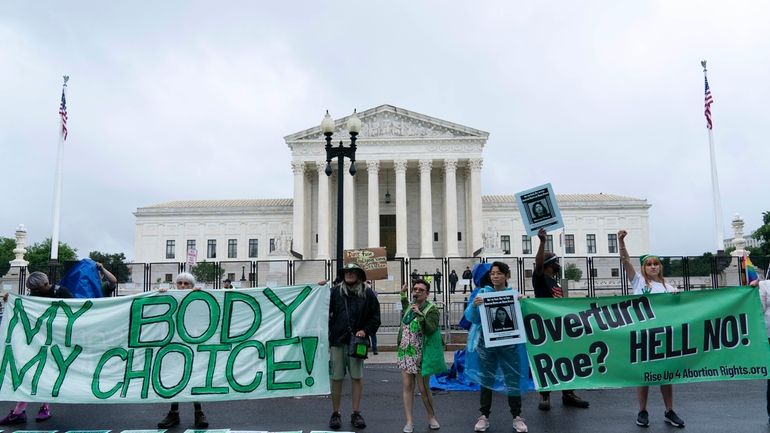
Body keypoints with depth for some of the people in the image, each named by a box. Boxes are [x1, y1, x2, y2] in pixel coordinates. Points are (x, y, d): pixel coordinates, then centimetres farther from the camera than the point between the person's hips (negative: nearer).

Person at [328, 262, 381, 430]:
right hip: (337, 341, 0)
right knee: (336, 378, 4)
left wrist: (365, 330, -6)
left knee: (357, 377, 5)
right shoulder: (335, 291, 3)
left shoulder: (368, 294, 4)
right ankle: (335, 413, 17)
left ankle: (356, 413, 17)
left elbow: (375, 318, 7)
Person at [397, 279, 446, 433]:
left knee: (424, 389, 3)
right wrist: (403, 295, 26)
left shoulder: (432, 309, -9)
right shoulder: (410, 306, 9)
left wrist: (420, 315, -34)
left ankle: (431, 417, 25)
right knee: (407, 387, 2)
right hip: (405, 353, 5)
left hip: (421, 356, -5)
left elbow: (431, 329, -23)